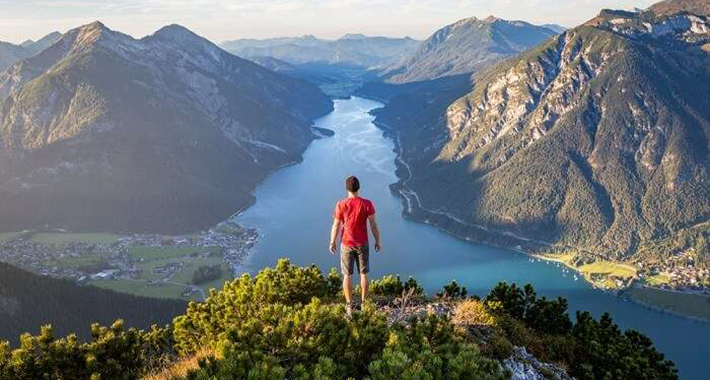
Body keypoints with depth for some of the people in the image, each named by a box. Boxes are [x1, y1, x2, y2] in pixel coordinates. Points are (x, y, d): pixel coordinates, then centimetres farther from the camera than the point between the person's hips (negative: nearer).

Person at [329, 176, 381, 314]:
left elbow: (336, 226, -7)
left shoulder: (341, 205, -13)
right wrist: (378, 241, 5)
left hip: (346, 244, -1)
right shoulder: (367, 204, -11)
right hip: (362, 244, 1)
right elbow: (373, 224, -7)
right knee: (364, 274, 14)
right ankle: (364, 303, 20)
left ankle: (349, 305, 14)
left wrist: (332, 242, 6)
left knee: (347, 275, 8)